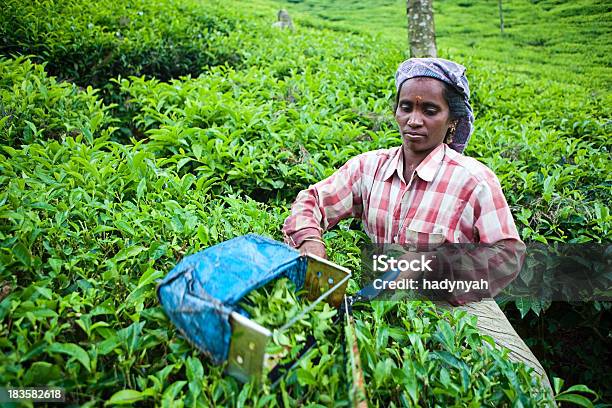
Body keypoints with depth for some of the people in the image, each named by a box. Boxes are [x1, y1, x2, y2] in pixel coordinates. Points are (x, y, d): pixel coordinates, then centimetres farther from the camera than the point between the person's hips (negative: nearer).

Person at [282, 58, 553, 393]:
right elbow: (312, 200, 6)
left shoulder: (474, 180, -11)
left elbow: (508, 253, -9)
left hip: (457, 306, -2)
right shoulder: (369, 167, 0)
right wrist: (310, 240, -16)